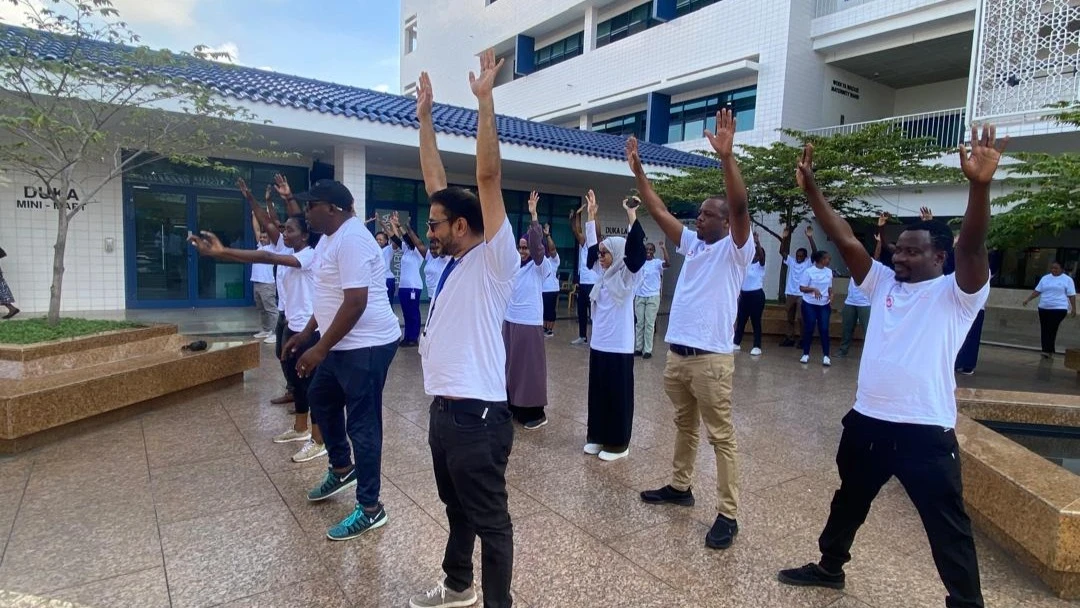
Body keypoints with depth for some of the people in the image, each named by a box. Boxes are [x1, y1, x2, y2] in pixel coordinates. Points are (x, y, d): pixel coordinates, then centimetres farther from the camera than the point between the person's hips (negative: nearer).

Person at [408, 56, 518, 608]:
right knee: (456, 508, 25)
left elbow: (488, 177, -20)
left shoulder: (494, 260, -11)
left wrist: (484, 99, -20)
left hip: (478, 413, -9)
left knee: (489, 519, 6)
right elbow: (436, 181, 14)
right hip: (443, 409, 9)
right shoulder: (455, 260, 10)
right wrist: (425, 116, 17)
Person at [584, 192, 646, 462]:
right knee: (598, 392, 14)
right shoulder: (603, 274, 9)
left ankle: (618, 443, 14)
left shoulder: (626, 275, -9)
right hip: (598, 344, 7)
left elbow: (635, 249, -23)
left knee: (618, 395, 3)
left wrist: (631, 215, -27)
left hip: (619, 347, -7)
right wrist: (591, 215, 13)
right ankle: (597, 436, 27)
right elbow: (591, 246, 16)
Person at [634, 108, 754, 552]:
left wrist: (726, 156, -32)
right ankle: (680, 486, 37)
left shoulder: (734, 249, -5)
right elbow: (658, 210, 13)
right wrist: (637, 169, 10)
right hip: (676, 354, 8)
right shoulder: (692, 244, 13)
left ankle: (727, 515, 9)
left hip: (711, 358, -7)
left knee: (721, 436, 1)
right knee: (684, 426, 21)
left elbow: (739, 206, -22)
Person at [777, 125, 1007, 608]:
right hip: (867, 420, 6)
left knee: (948, 527, 7)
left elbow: (971, 246, -25)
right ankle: (829, 567, 44)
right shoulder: (882, 282, 7)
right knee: (849, 500, 23)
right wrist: (811, 189, -7)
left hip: (926, 431, -6)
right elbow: (844, 239, 1)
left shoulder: (956, 293, -6)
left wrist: (979, 186, -40)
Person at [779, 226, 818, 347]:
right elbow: (782, 251, 2)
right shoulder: (791, 261, 8)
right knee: (790, 319, 11)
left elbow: (815, 252, -15)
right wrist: (783, 239, -12)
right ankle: (790, 339, 20)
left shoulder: (808, 263, -1)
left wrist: (810, 237, -24)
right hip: (790, 294, 4)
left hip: (802, 295, -4)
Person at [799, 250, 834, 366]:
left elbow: (830, 287, 15)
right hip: (810, 304, -3)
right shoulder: (809, 271, -10)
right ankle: (806, 354, 14)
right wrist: (813, 289, -24)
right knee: (809, 329, 2)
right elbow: (802, 288, -8)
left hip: (824, 305, 4)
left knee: (824, 330, -2)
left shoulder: (829, 271, 5)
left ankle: (826, 356, 2)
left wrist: (831, 296, -4)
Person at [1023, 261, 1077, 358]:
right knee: (1045, 330, 5)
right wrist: (1028, 299, 1)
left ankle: (1048, 351, -10)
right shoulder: (1045, 278, 11)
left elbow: (1071, 295, -1)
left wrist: (1073, 308, -4)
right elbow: (1037, 291, 12)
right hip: (1043, 308, 5)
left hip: (1059, 309, -5)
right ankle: (1048, 350, 13)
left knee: (1051, 330, -12)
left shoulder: (1067, 279, 1)